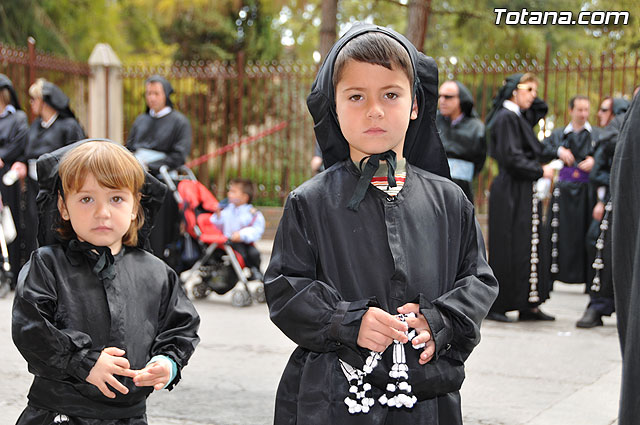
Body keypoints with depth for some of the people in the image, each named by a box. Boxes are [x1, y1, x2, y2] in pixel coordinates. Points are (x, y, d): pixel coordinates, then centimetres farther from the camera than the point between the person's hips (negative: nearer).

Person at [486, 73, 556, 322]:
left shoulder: (520, 117, 16)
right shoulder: (505, 118, -11)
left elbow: (540, 111, 33)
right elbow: (511, 157, -18)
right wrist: (540, 171, -11)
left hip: (523, 193, 9)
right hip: (510, 192, -9)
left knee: (527, 247, 8)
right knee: (507, 248, -5)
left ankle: (528, 305, 12)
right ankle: (495, 305, 1)